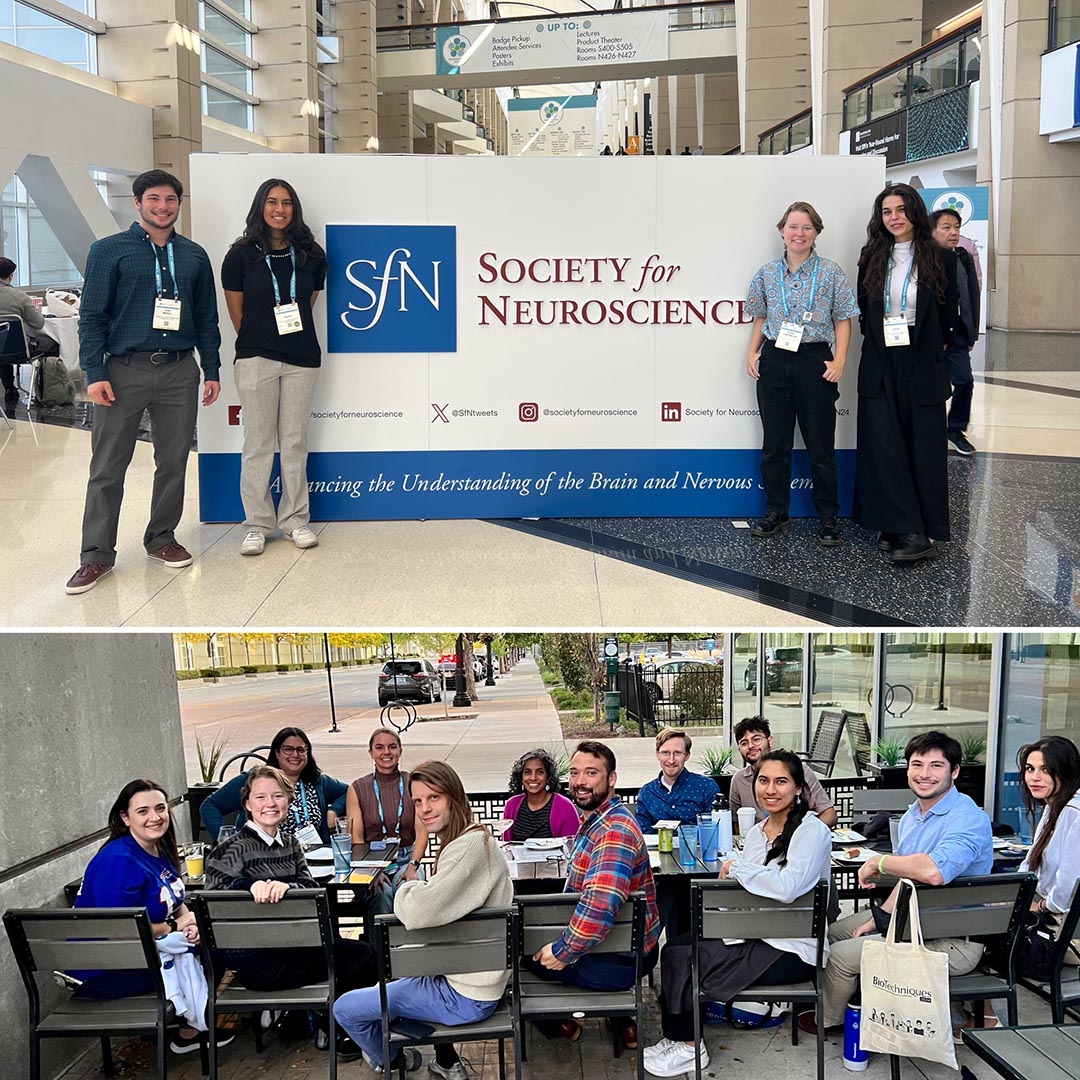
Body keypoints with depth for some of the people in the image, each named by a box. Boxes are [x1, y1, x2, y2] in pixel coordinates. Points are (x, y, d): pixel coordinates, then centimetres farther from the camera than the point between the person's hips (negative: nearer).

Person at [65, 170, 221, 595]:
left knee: (173, 463, 9)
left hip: (179, 372, 3)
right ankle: (96, 556, 7)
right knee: (107, 469, 0)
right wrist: (95, 373, -9)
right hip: (125, 370, -3)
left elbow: (206, 319, 15)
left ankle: (162, 539, 24)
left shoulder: (194, 256, 12)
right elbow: (92, 315, -2)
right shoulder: (109, 250, 2)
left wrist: (212, 370, 9)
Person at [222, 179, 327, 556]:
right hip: (255, 358, -2)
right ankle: (257, 524, 10)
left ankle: (295, 520, 17)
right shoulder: (241, 254, -2)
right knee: (258, 443, 2)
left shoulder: (311, 255, 5)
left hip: (302, 359, 2)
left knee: (295, 442, 7)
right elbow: (236, 311, 5)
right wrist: (258, 340, 11)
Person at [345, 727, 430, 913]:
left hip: (407, 859, 0)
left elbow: (422, 832, 1)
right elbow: (356, 837, 1)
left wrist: (413, 865, -16)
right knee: (382, 893, -31)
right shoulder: (357, 789, 8)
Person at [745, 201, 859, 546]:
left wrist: (839, 359, -9)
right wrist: (752, 353, 3)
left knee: (821, 446, 3)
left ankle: (828, 519, 13)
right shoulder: (767, 273, 7)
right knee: (774, 444, 7)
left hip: (815, 362, -2)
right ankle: (776, 514, 18)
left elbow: (843, 319, 1)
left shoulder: (830, 272, 0)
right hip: (774, 361, 3)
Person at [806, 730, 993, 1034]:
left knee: (841, 954, -10)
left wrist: (878, 863, -27)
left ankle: (828, 1020, 20)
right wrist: (879, 917, 9)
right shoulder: (913, 814, 8)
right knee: (834, 932, 19)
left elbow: (934, 871, -43)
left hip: (951, 942, -10)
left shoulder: (968, 818, -25)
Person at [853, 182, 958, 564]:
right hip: (879, 365, 2)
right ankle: (906, 529, -2)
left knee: (923, 446, 1)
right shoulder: (872, 258, 8)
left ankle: (928, 528, 6)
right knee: (883, 446, -5)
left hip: (922, 366, -2)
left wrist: (929, 346, 3)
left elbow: (948, 314, 4)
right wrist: (877, 339, 6)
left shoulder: (939, 259, 0)